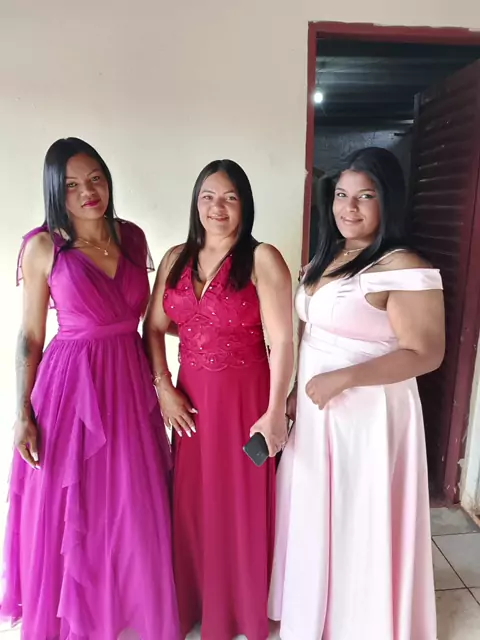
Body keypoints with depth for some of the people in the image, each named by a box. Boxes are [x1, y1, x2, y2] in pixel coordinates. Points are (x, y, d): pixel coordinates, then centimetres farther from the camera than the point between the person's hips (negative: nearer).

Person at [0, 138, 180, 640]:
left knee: (136, 512, 15)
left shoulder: (132, 236, 5)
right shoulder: (43, 246, -6)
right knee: (69, 514, 10)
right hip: (71, 384, -3)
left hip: (131, 381, 4)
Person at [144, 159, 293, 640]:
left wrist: (275, 412, -16)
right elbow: (153, 328, 7)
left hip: (244, 397, -4)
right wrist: (163, 389, -2)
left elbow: (282, 340, -14)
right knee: (193, 503, 17)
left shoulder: (263, 259, -10)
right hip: (191, 398, 5)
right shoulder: (176, 259, 5)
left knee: (242, 503, 12)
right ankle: (195, 601, 44)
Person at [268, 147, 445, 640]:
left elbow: (425, 354, -19)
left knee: (358, 522, 10)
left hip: (368, 414, -8)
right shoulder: (325, 259, 8)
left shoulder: (404, 269, -17)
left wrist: (342, 378, -24)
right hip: (313, 409, 8)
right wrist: (293, 391, 10)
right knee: (315, 513, 22)